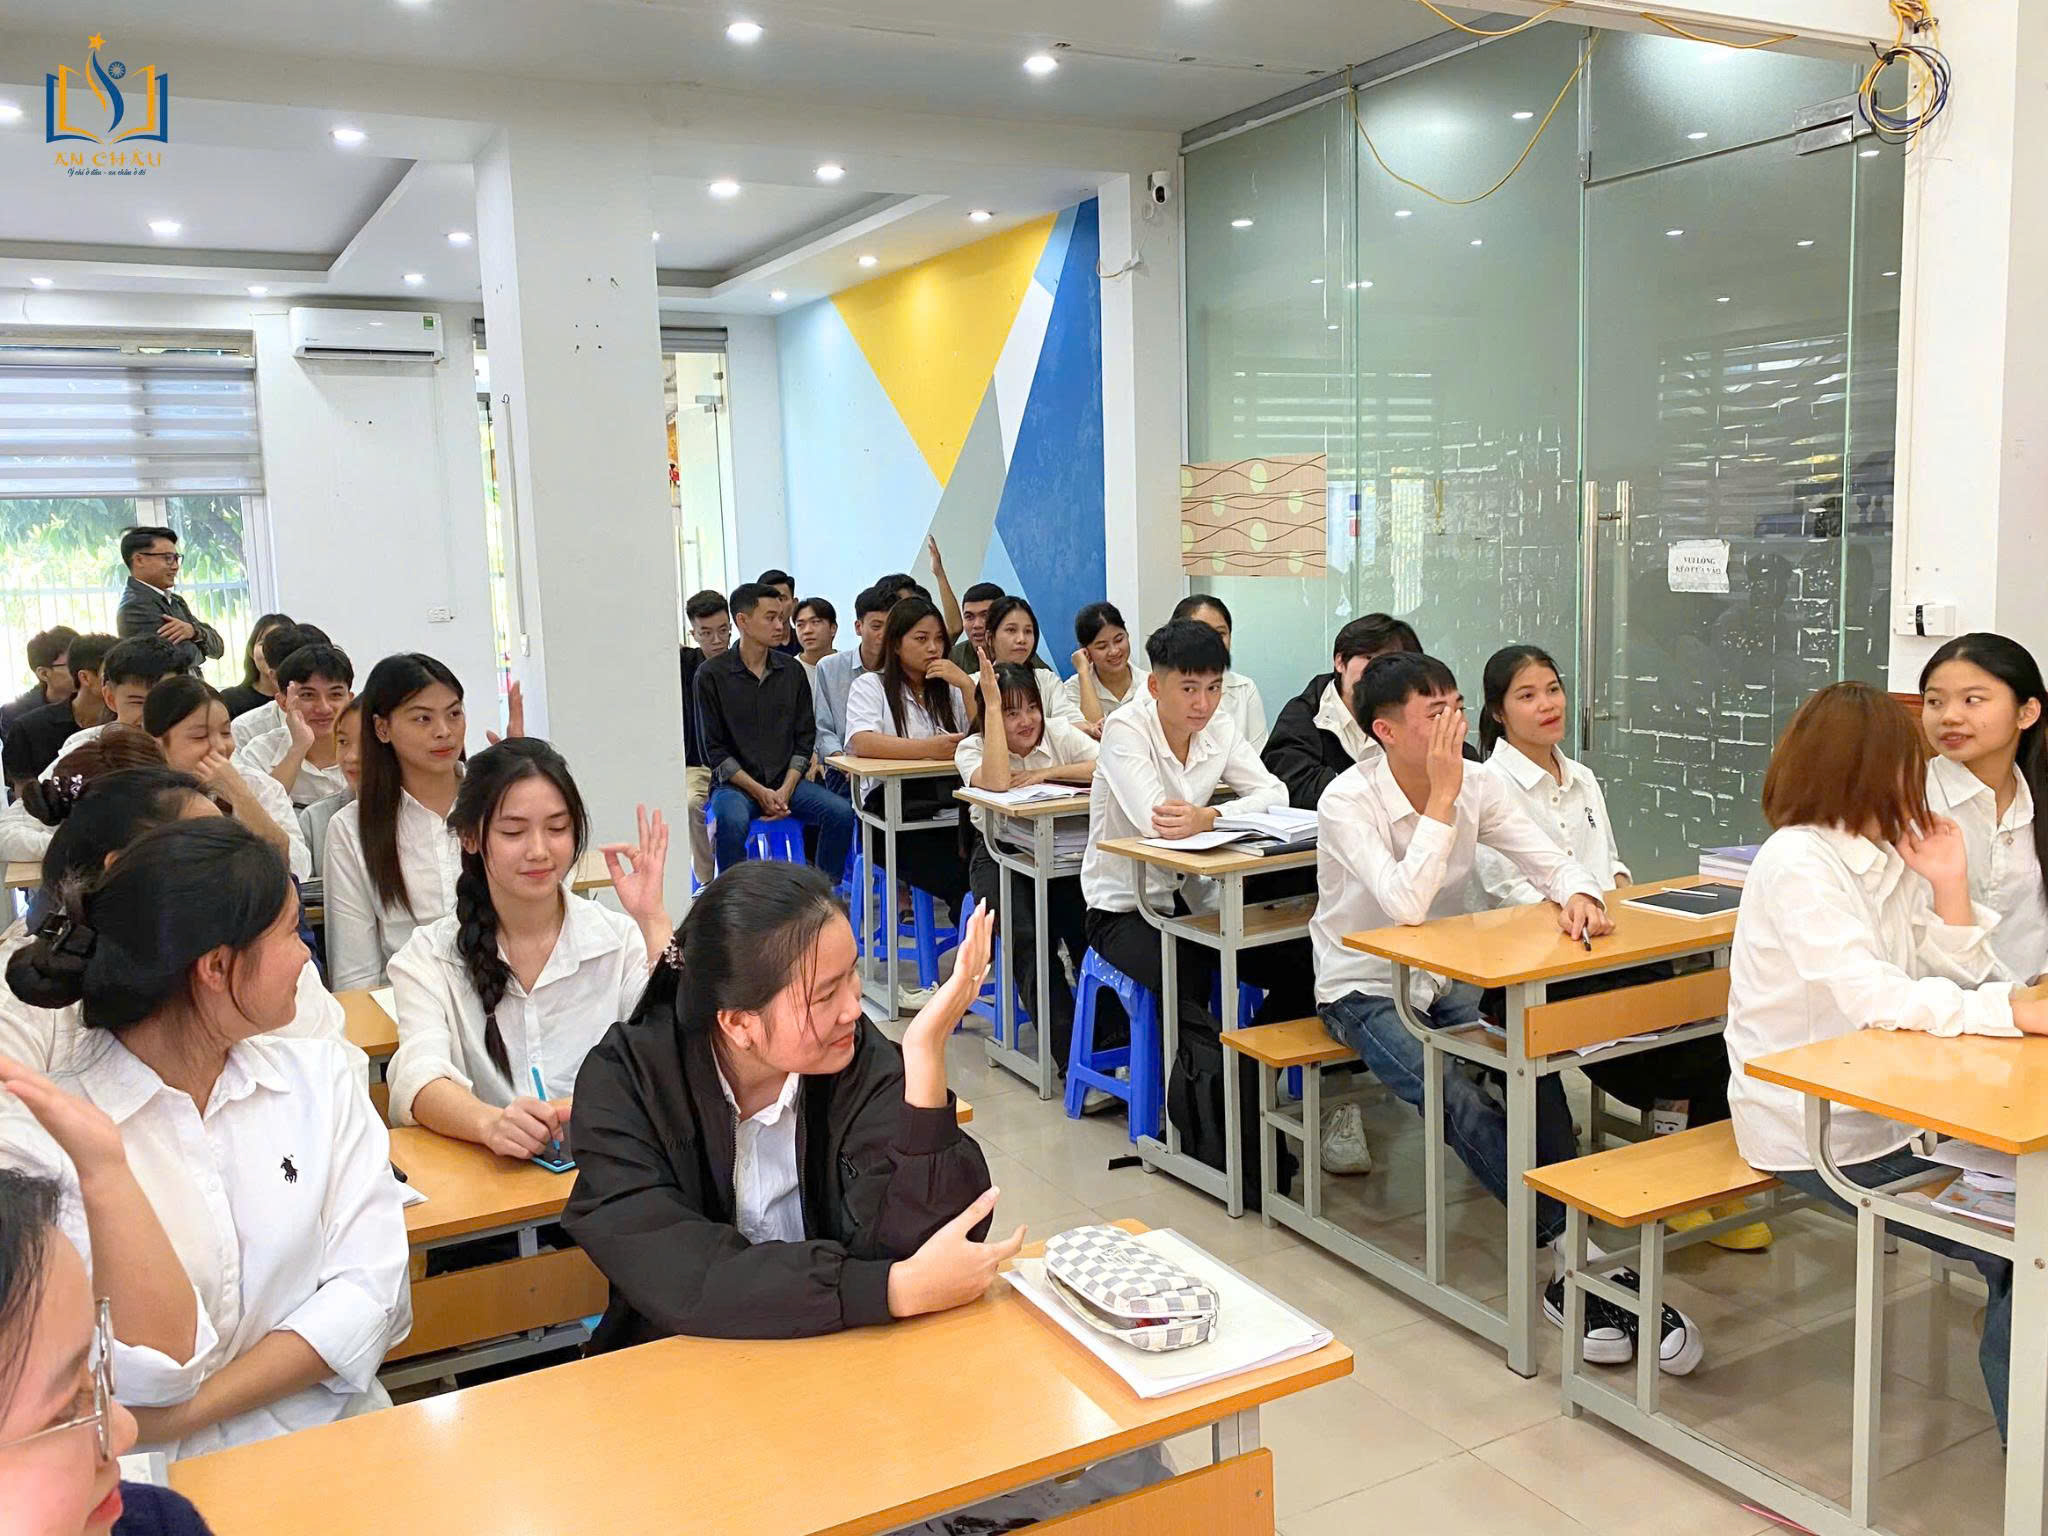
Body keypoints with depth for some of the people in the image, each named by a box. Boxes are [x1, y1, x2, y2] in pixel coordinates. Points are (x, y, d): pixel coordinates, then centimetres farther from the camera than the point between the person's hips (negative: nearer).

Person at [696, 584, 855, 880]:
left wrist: (786, 789, -7)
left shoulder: (792, 671, 10)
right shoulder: (712, 674, -2)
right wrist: (759, 791, -13)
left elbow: (804, 739, 9)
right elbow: (714, 750, -4)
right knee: (732, 820, -36)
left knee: (841, 812, -21)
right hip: (735, 783, -3)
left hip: (786, 780, 4)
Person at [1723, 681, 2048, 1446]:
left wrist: (1949, 885, -9)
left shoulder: (1888, 854, 6)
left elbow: (1965, 980, 3)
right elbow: (1869, 995, -30)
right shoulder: (1797, 860, -19)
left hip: (1879, 1106, 7)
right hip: (1815, 1131, -7)